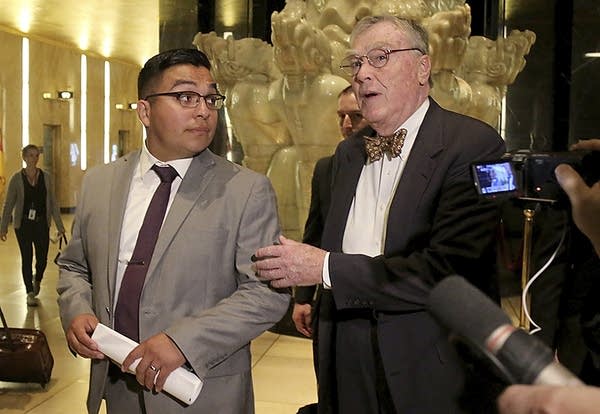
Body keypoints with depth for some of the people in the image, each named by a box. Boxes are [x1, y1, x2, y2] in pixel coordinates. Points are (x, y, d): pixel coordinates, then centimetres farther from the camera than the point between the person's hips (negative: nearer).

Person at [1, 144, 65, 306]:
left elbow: (53, 202, 5)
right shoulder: (17, 178, -3)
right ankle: (30, 293, 15)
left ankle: (37, 279, 34)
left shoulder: (45, 177, 2)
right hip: (23, 224, -1)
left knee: (42, 258, 1)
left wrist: (60, 226, 2)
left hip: (41, 223, 2)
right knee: (27, 258, 2)